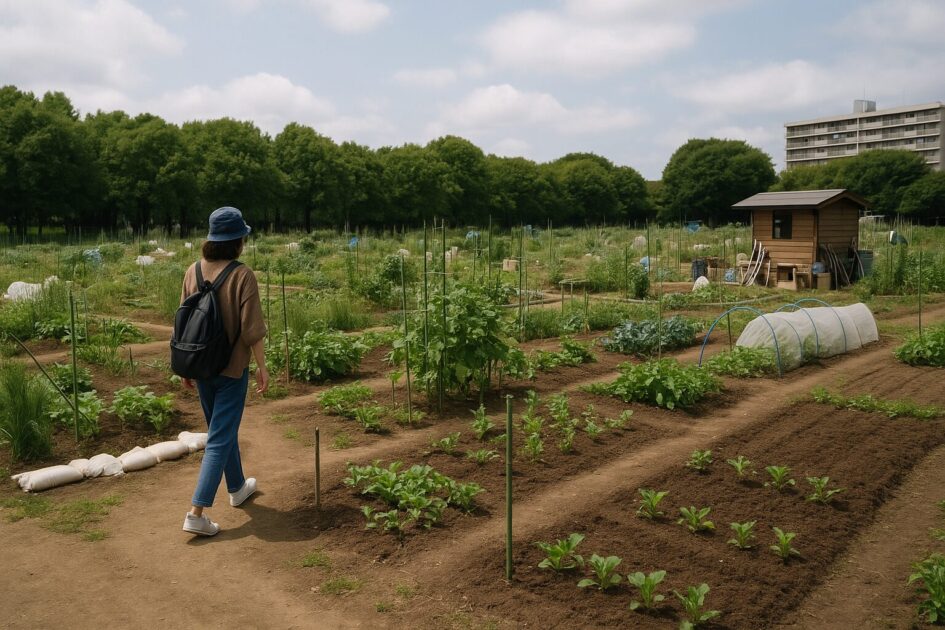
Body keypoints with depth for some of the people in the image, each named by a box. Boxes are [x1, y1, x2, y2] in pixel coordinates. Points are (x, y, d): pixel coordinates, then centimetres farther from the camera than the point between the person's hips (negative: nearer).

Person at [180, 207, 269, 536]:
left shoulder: (193, 271, -1)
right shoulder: (242, 275, -17)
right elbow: (252, 329, -16)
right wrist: (262, 366, -5)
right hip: (232, 368, -6)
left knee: (222, 430, 22)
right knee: (220, 439, 1)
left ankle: (237, 488, 40)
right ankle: (196, 512, -2)